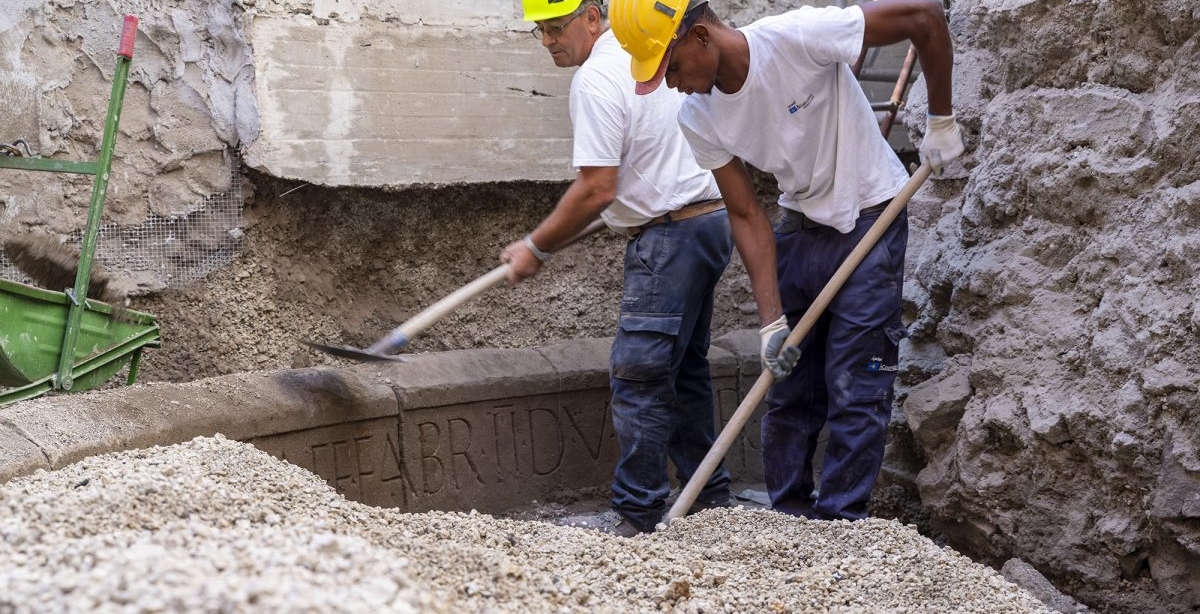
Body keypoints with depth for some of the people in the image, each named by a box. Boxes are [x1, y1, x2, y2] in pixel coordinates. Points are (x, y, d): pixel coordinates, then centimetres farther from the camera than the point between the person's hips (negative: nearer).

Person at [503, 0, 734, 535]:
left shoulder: (595, 78, -15)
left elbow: (597, 191, -18)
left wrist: (536, 247, -8)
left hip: (670, 237, -10)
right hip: (710, 216, 10)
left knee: (639, 376, -8)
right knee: (683, 368, 17)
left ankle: (637, 520, -5)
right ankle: (710, 498, 24)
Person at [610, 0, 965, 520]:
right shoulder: (698, 120, -9)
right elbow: (747, 218, -4)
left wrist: (941, 121, -13)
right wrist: (771, 320, -11)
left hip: (870, 222, -5)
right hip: (800, 227, 5)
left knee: (855, 393, -5)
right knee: (787, 390, 8)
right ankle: (790, 524, 21)